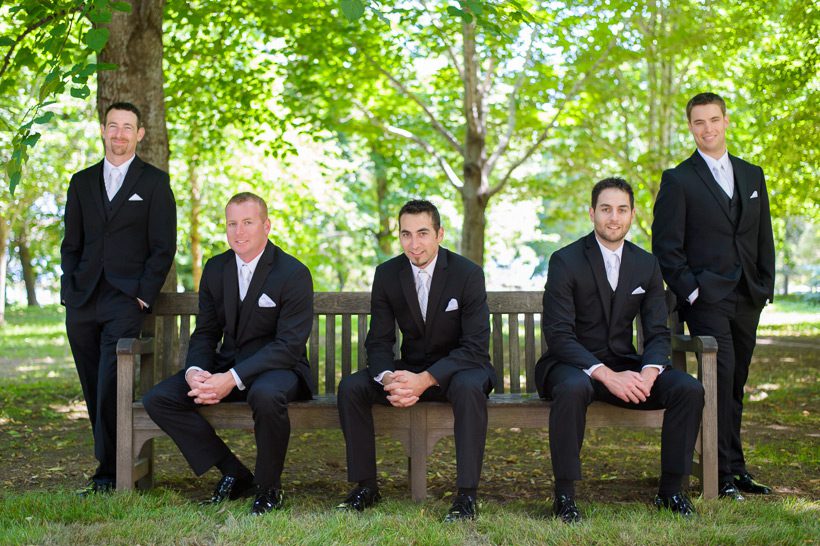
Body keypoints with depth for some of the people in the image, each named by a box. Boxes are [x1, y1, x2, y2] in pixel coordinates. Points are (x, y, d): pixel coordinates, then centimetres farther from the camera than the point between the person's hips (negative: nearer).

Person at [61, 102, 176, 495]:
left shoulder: (154, 182, 5)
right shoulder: (82, 182, 16)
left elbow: (164, 246, 0)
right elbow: (71, 244, 16)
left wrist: (143, 296, -8)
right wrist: (69, 293, 5)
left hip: (126, 301, -4)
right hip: (82, 302, 4)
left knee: (110, 386, -14)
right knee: (94, 389, 5)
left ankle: (108, 473, -9)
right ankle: (114, 461, 15)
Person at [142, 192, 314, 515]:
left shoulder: (293, 274, -12)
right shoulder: (215, 268, 7)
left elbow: (289, 344, -19)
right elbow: (205, 333, 10)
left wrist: (233, 379, -29)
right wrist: (194, 371, -14)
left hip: (277, 368, -6)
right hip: (226, 365, 6)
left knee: (265, 395, -41)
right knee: (157, 399, -12)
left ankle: (268, 488, -15)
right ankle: (235, 475, -4)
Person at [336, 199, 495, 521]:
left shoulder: (468, 274, -15)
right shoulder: (387, 274, -4)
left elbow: (475, 346, -19)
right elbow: (378, 341, -3)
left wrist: (425, 380, -32)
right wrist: (388, 378, -27)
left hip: (459, 368, -3)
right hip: (410, 369, 4)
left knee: (469, 388, -38)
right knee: (350, 387, -19)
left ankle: (466, 495, -30)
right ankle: (365, 485, -8)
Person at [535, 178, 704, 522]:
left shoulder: (646, 265, 6)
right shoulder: (565, 261, -9)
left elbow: (658, 333, 4)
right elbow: (558, 334, -16)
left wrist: (649, 373, -19)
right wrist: (607, 375, -28)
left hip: (624, 366, 5)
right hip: (573, 365, -4)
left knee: (689, 389, -18)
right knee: (573, 388, -39)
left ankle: (670, 490, -3)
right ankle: (564, 496, -24)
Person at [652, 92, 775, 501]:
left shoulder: (752, 175, 16)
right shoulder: (678, 180, 0)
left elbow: (764, 238, 18)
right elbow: (666, 247, -4)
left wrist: (765, 287, 8)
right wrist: (691, 292, -10)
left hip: (747, 300, 5)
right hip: (706, 299, -5)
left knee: (736, 384, 8)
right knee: (721, 378, -14)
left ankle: (734, 469, 16)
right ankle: (725, 472, -9)